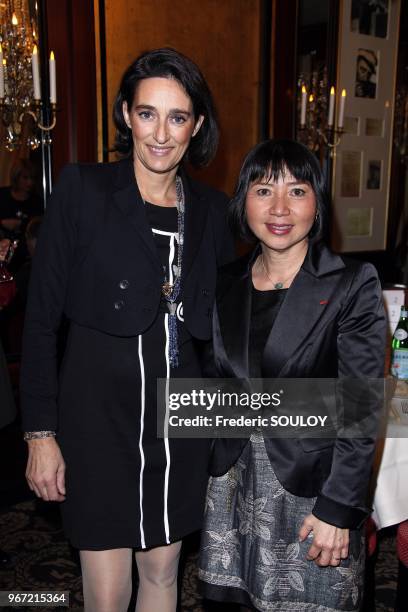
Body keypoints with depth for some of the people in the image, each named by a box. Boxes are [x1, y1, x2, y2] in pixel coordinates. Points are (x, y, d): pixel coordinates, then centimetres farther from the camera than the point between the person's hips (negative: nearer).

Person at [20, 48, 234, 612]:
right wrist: (41, 432, -8)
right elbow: (41, 318, -7)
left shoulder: (212, 210, 3)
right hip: (98, 415, -3)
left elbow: (219, 323, 10)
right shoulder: (82, 191, -8)